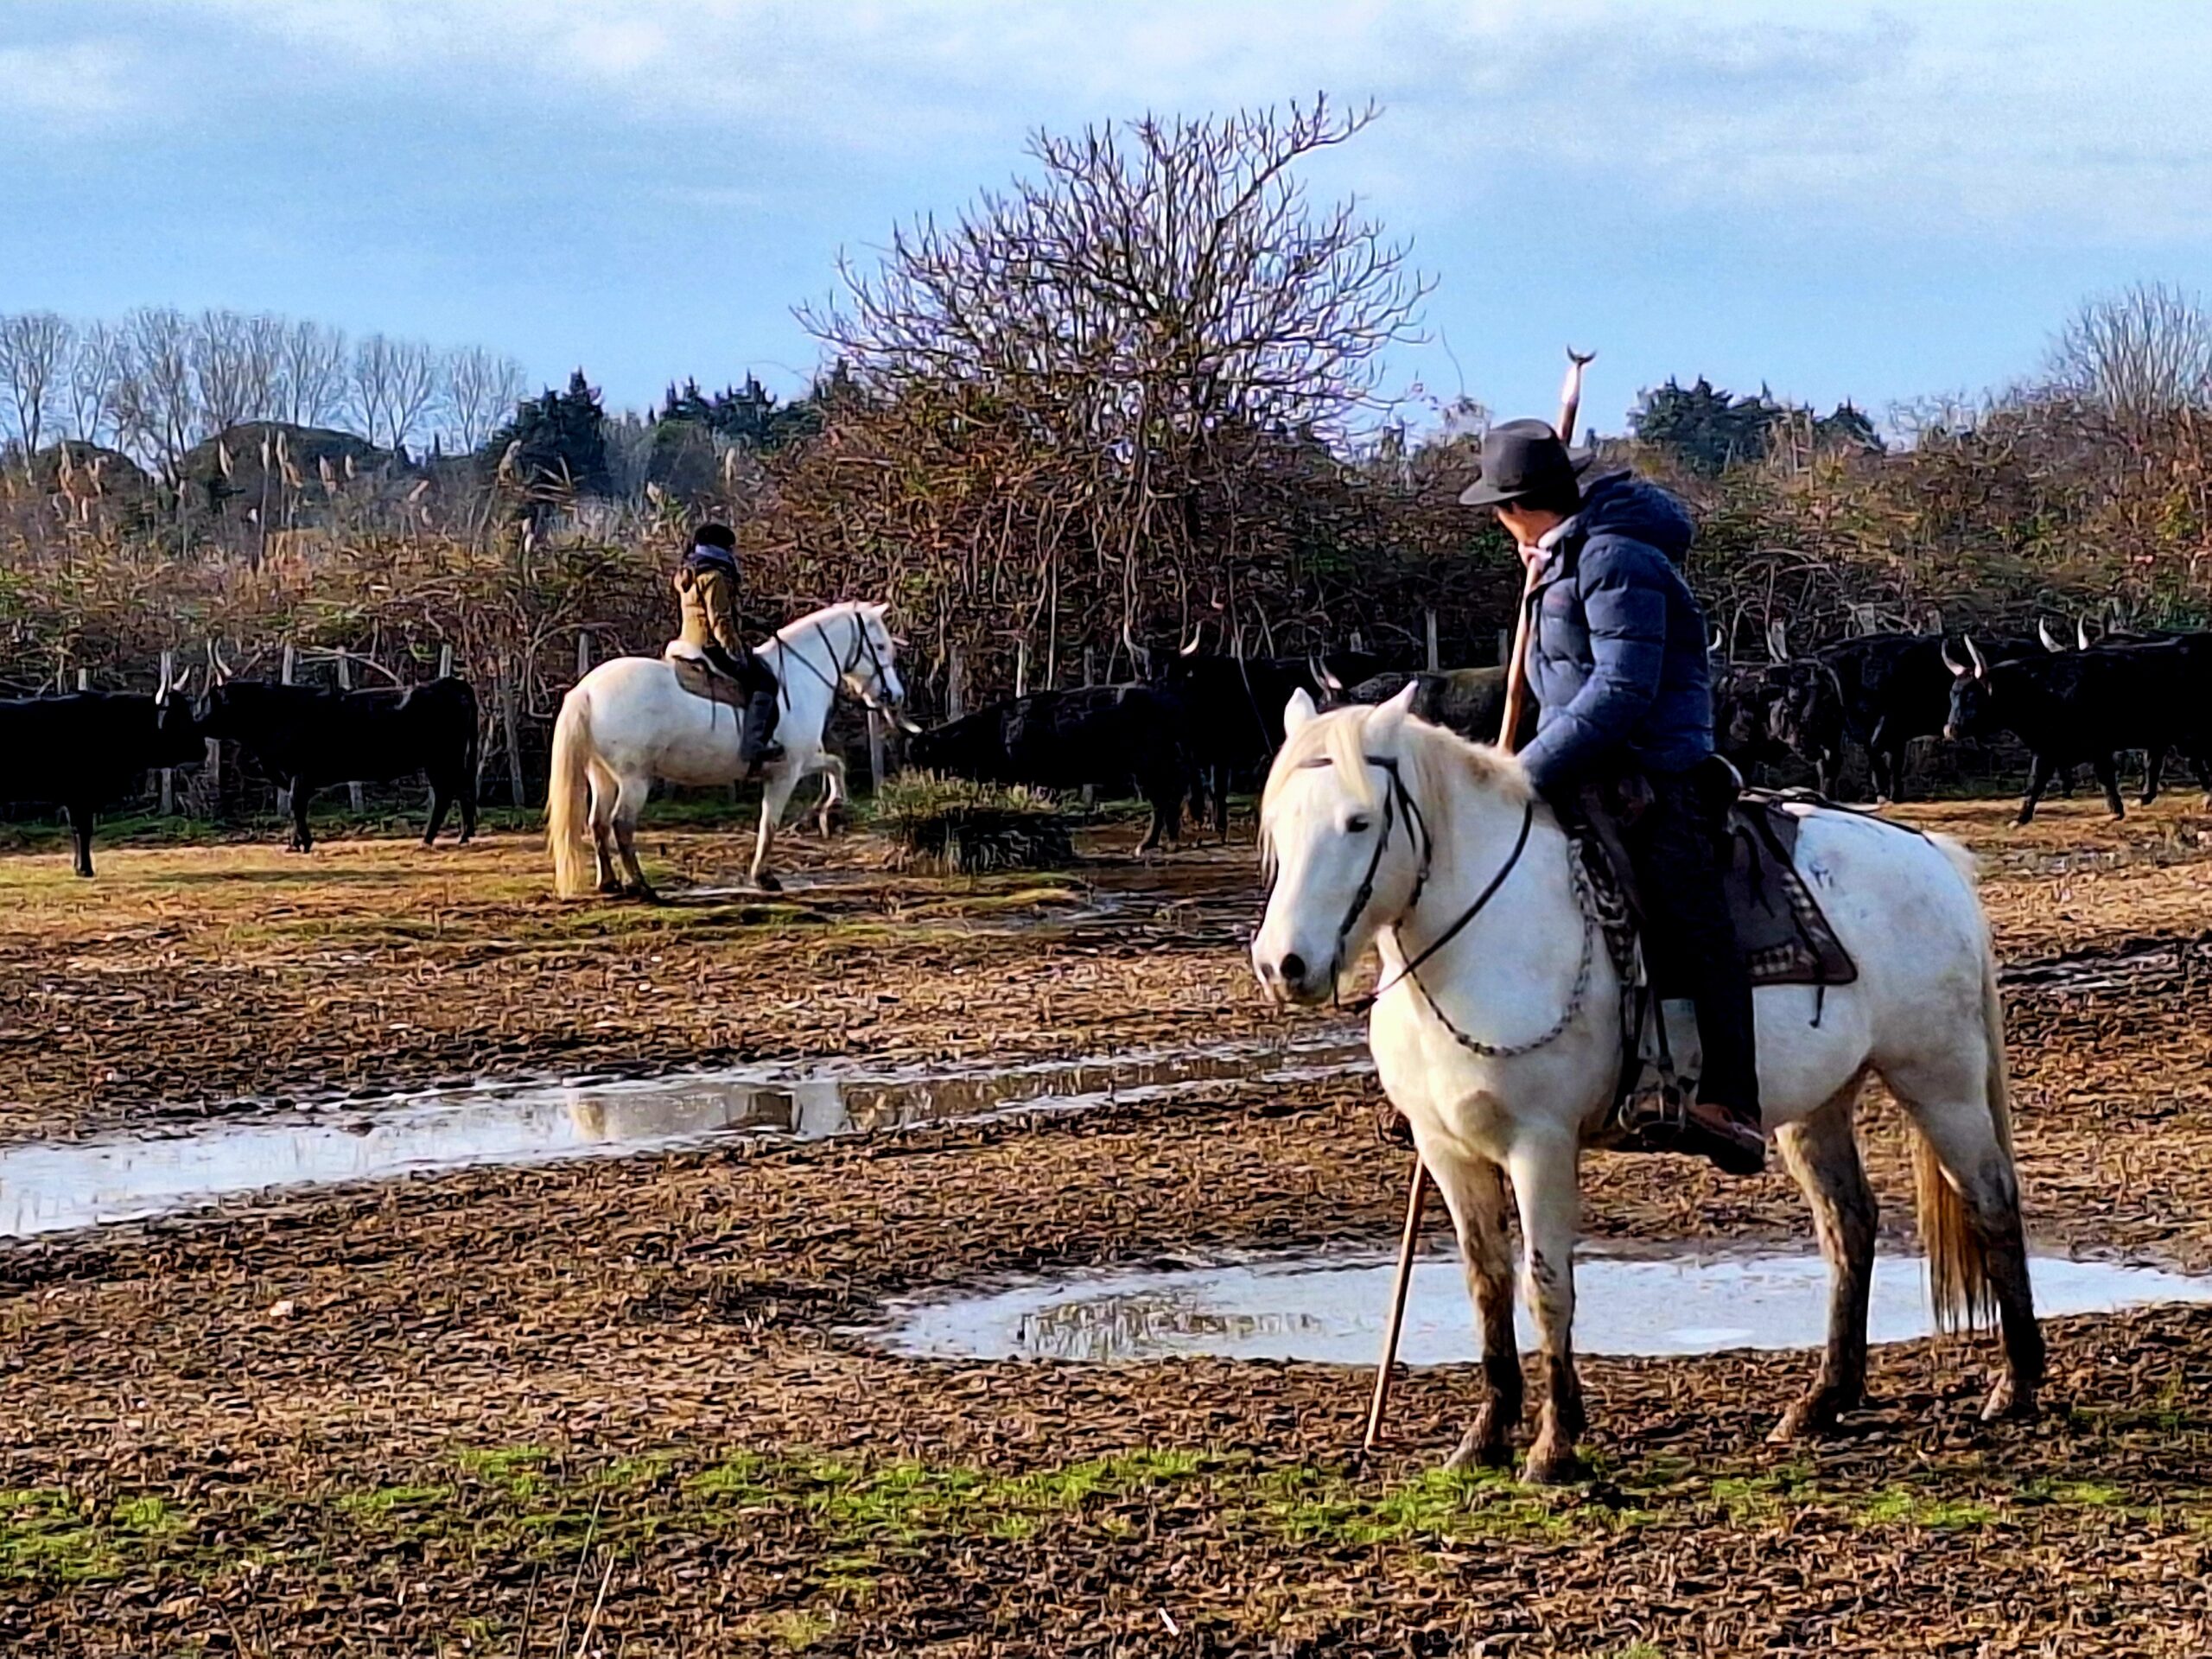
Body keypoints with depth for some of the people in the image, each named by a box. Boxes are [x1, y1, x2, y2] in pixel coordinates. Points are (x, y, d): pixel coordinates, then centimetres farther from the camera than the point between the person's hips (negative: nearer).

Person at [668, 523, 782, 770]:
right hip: (711, 648, -11)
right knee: (763, 679, -12)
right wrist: (737, 652, -13)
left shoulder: (689, 576, 16)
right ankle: (753, 745, -22)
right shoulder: (715, 577, -15)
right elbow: (720, 622, -19)